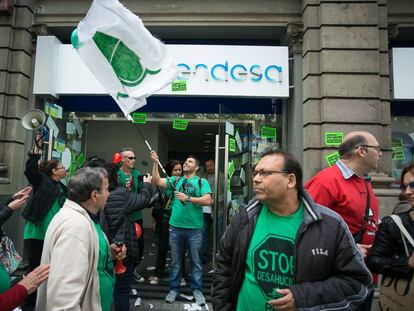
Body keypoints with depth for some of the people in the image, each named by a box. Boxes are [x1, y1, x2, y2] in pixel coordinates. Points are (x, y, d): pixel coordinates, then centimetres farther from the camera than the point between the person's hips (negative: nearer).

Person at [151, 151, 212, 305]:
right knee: (175, 261, 15)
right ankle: (174, 289, 31)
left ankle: (197, 290, 27)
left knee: (195, 261, 11)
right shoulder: (175, 180, 7)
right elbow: (157, 181, -4)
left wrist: (188, 198, -19)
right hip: (175, 227, 3)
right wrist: (155, 163, -12)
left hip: (194, 228, -2)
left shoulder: (202, 182, -2)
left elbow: (207, 200, -14)